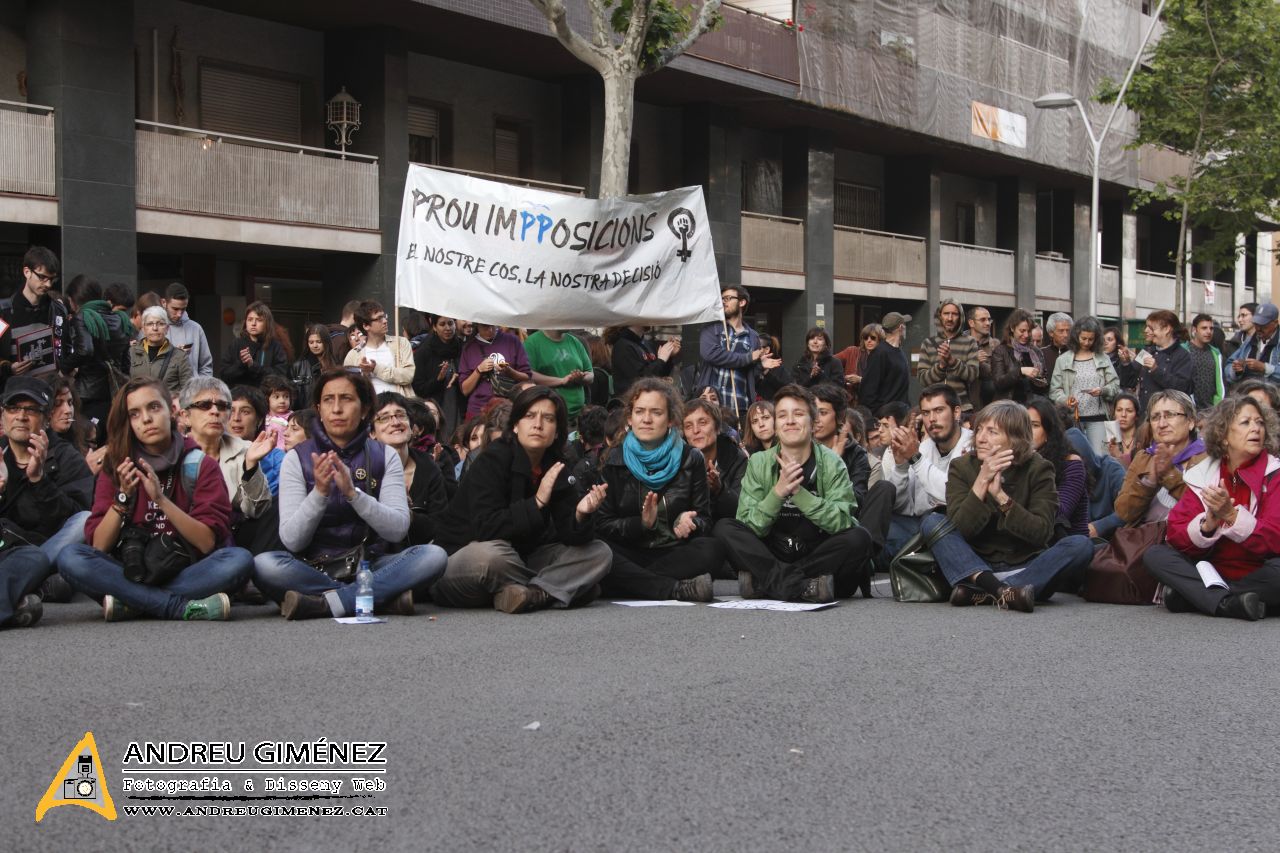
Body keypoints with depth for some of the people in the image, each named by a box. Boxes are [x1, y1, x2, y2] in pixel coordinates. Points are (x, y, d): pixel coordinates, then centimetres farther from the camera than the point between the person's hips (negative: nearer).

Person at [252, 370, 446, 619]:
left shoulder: (385, 456, 4)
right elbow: (291, 540, -8)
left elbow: (398, 530, -9)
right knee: (264, 565, -32)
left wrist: (352, 492, -24)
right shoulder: (297, 458, 0)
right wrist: (320, 493, -24)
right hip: (314, 571, -1)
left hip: (371, 567, 1)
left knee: (433, 555, -25)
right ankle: (384, 597, -26)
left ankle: (323, 603, -28)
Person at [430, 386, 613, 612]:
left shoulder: (556, 468, 1)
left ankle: (533, 593, -26)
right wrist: (537, 502, -31)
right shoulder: (492, 460, -16)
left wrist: (581, 514, -28)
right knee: (492, 555, -41)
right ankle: (559, 589, -17)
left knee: (599, 553, -7)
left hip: (519, 560, 7)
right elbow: (486, 528, -28)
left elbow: (567, 534, -6)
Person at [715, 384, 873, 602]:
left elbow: (841, 522, -16)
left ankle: (764, 581, -27)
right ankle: (803, 587, -33)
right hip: (770, 556, 1)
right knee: (725, 528, -21)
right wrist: (778, 492, -26)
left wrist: (798, 492, -27)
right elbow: (749, 526, -10)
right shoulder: (759, 463, 0)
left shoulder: (832, 463, -3)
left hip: (818, 557, -1)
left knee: (859, 538, -28)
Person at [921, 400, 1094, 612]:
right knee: (932, 522, -19)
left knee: (1081, 545, -26)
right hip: (976, 566, 1)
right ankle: (1000, 591, -42)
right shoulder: (962, 468, -1)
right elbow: (960, 529, -15)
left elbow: (1042, 533, -15)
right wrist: (982, 482, -24)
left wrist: (1000, 495, -23)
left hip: (1027, 567, -1)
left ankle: (982, 593, -39)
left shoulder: (1038, 469, -3)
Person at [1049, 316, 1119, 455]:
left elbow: (1115, 386, 6)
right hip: (1072, 418, 0)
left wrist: (1102, 391, -14)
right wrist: (1065, 400, -18)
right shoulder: (1063, 361, 4)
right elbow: (1054, 390, 1)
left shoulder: (1103, 360, 9)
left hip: (1097, 418, 0)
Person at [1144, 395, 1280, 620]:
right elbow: (1177, 537, -2)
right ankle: (1229, 604, -32)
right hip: (1212, 572, 3)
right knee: (1155, 555, -16)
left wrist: (1230, 514, -27)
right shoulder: (1201, 475, 5)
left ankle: (1191, 595, -23)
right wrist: (1209, 522, -22)